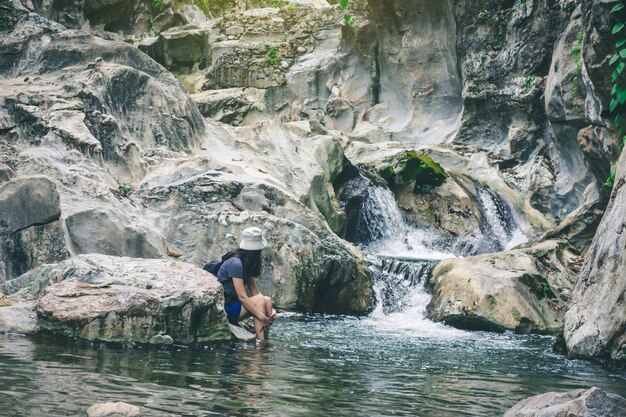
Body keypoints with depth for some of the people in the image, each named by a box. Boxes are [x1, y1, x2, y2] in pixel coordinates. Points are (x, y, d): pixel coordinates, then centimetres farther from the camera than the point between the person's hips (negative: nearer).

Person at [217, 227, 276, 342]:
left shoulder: (247, 263, 10)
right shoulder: (235, 263, -20)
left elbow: (254, 291, 6)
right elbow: (242, 297, -25)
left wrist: (269, 308, -11)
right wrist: (262, 317, -28)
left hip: (233, 303, 9)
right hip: (225, 308, -9)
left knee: (267, 301, -5)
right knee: (259, 301, -21)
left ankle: (265, 341, -14)